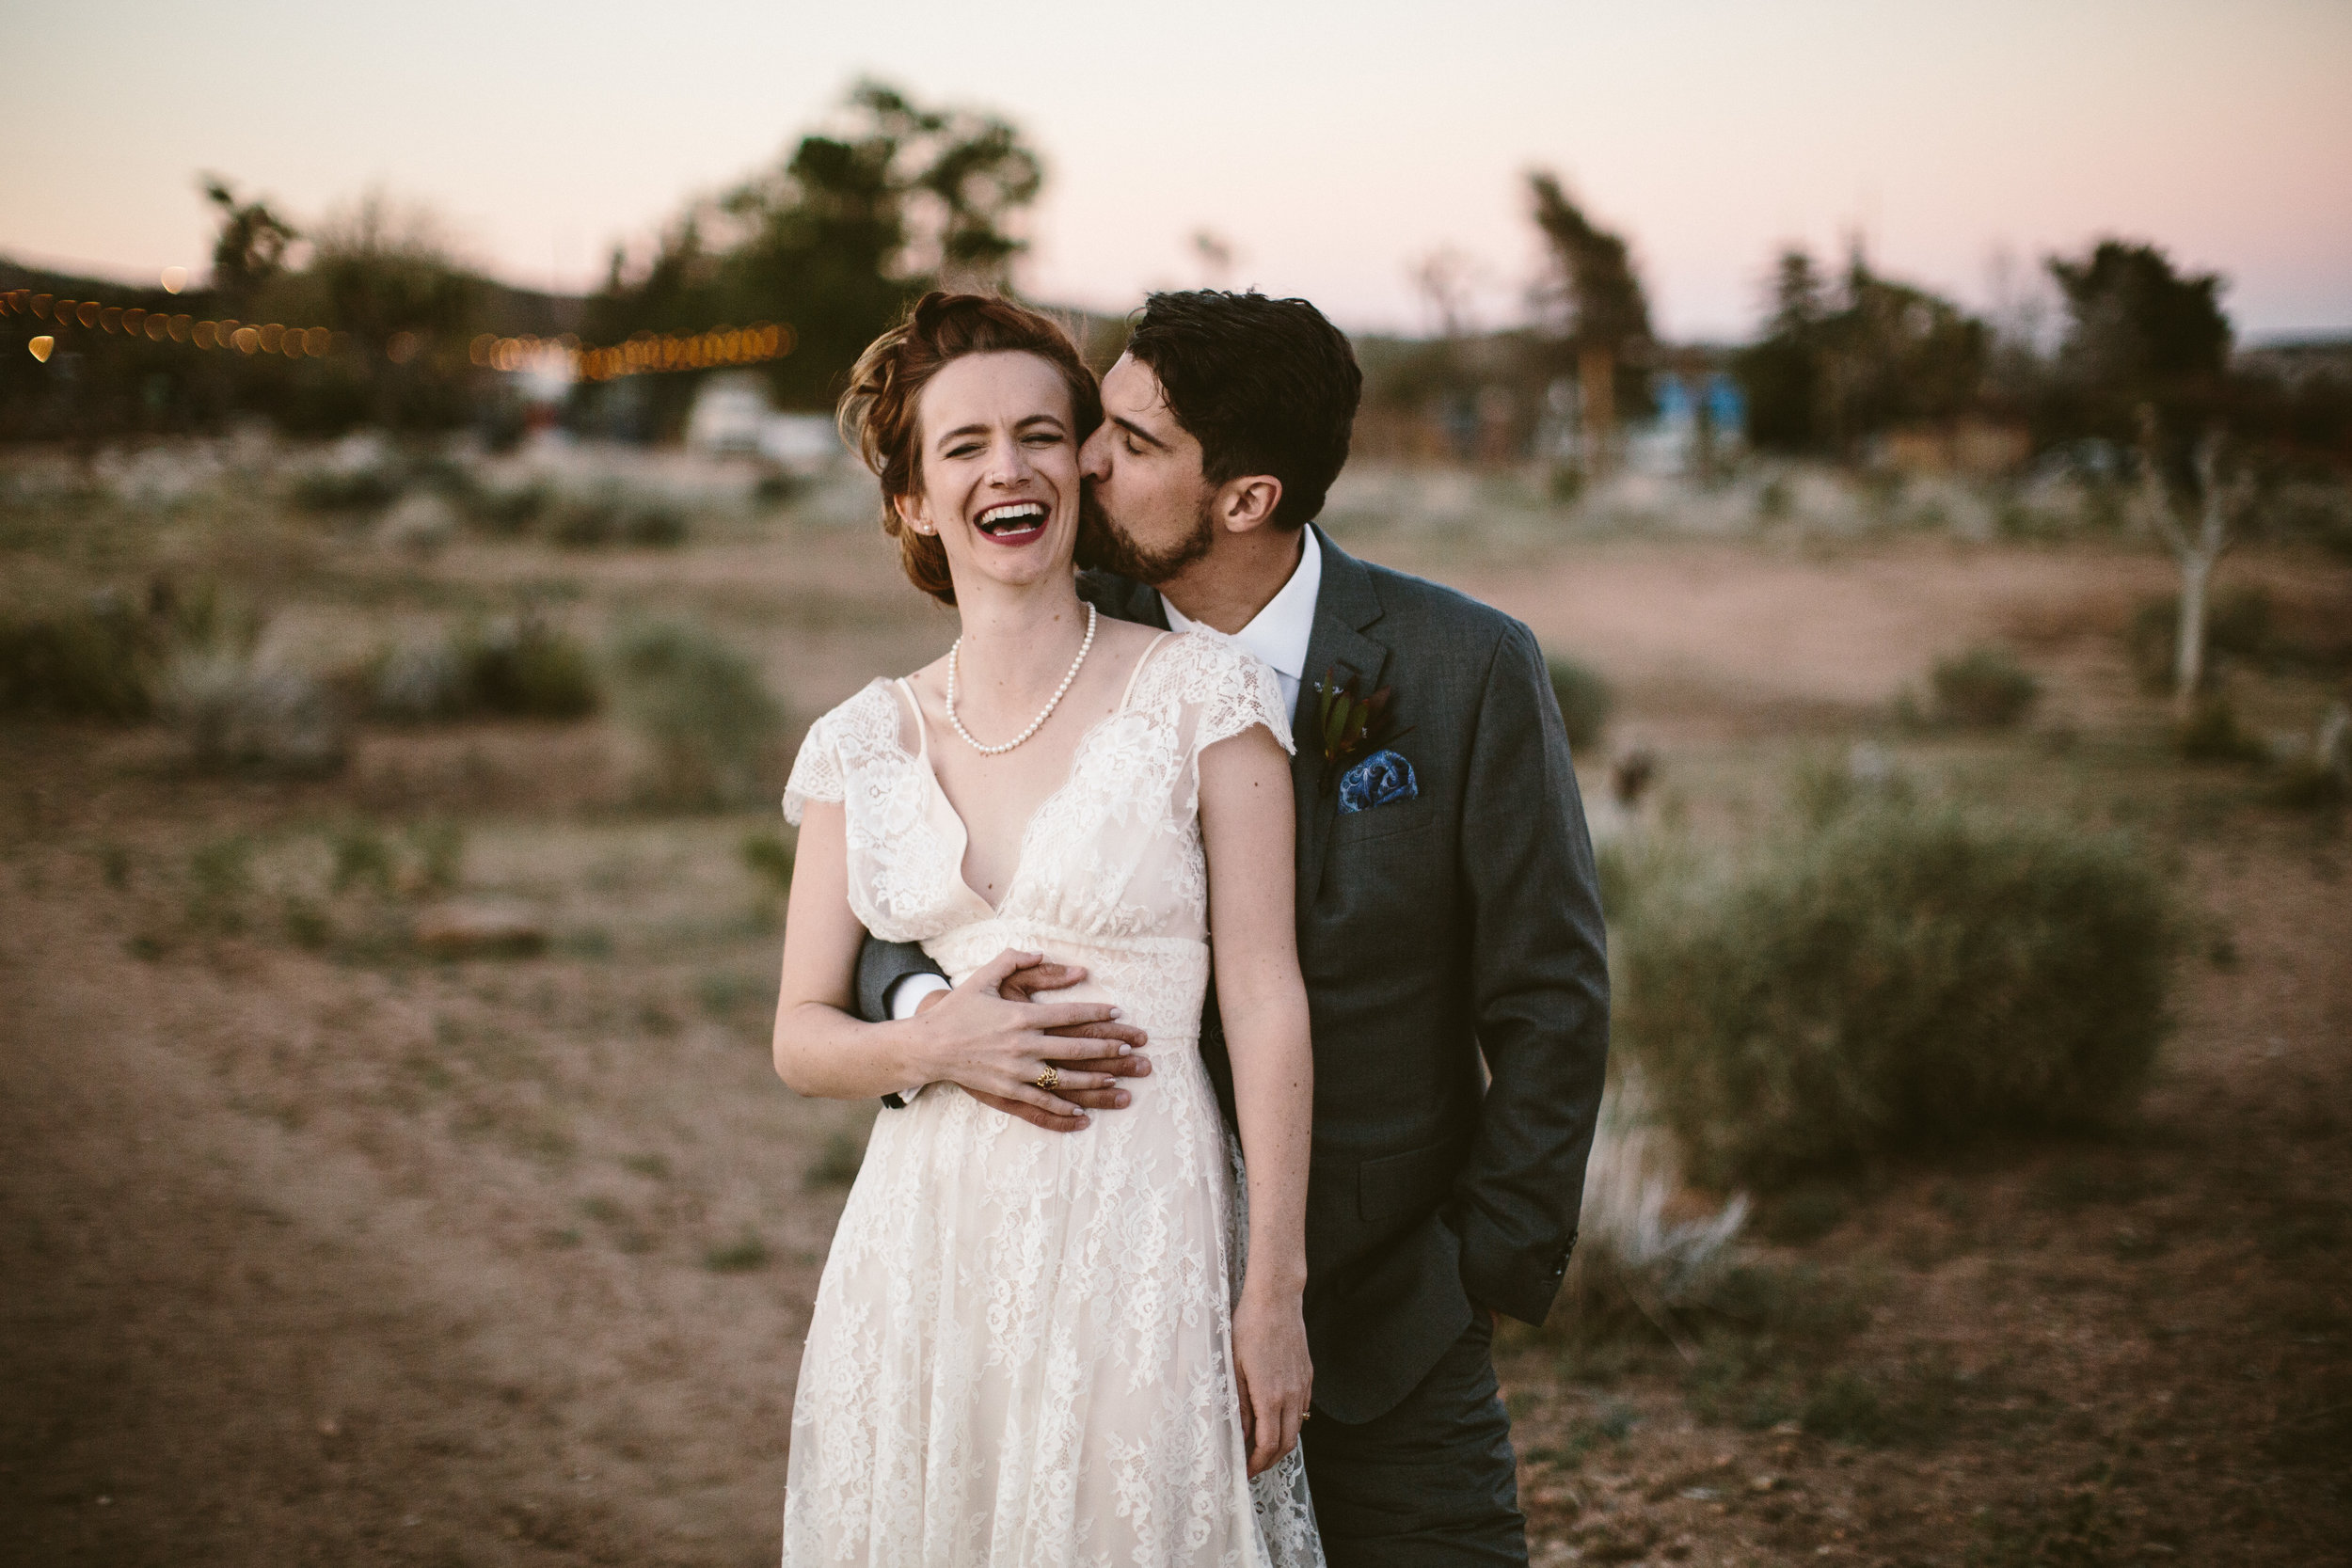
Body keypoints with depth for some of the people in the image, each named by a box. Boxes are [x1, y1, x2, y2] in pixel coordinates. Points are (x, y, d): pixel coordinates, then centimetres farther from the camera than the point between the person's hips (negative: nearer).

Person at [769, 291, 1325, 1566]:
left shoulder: (1203, 694, -3)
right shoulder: (865, 743, 7)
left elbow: (1265, 1000, -5)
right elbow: (801, 1038, 10)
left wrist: (1275, 1291, -9)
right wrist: (933, 1045, -11)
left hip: (1141, 1242, -3)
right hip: (927, 1256, 3)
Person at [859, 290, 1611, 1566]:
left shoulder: (1468, 670, -8)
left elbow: (1549, 998, -4)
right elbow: (881, 915, 1)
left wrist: (1491, 1271, -5)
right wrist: (936, 1010, -21)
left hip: (1384, 1319, -1)